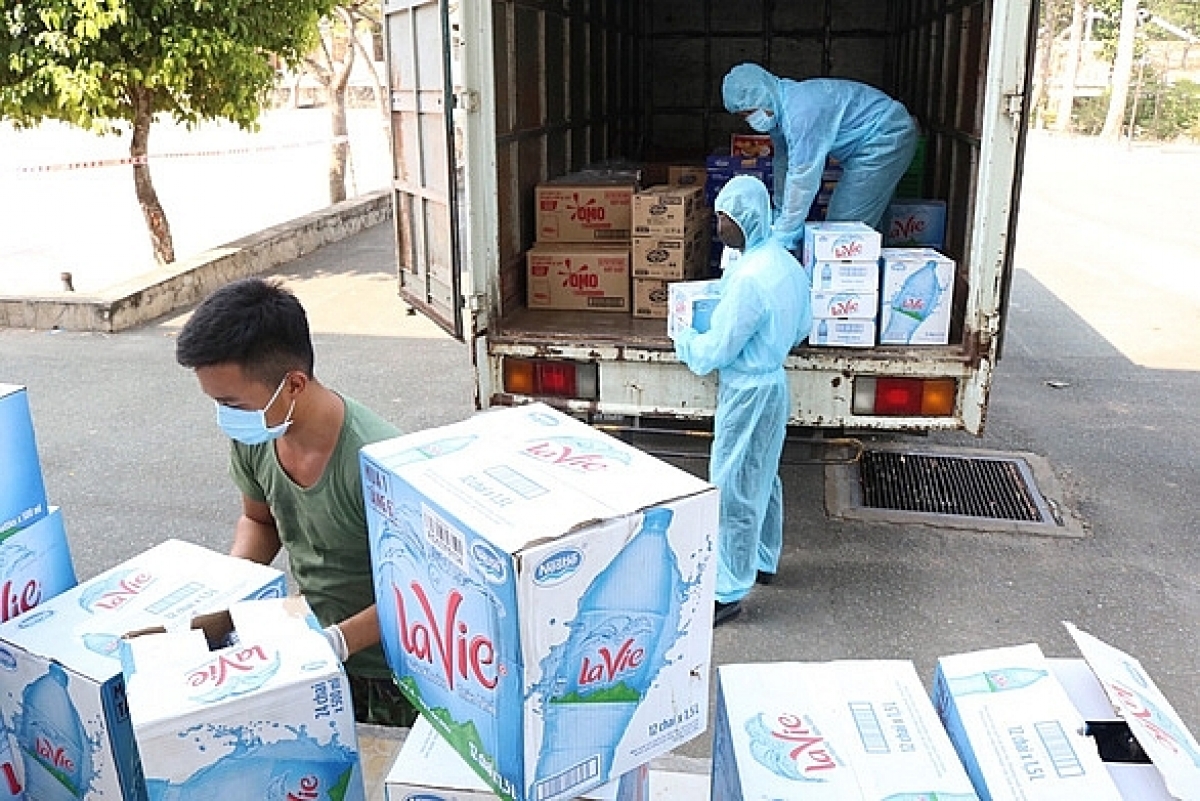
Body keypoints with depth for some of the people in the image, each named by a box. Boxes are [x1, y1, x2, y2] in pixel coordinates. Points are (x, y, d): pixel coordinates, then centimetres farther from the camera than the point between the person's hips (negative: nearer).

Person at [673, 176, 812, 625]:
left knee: (732, 490, -1)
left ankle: (728, 592, 8)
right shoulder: (786, 263, 3)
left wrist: (685, 340, -2)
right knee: (762, 478, 22)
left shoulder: (750, 277, -26)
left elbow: (718, 350, -20)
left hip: (747, 392, -10)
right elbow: (800, 328, 16)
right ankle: (763, 561, 39)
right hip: (773, 383, 10)